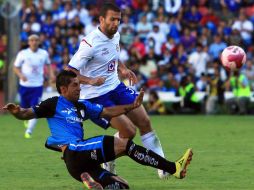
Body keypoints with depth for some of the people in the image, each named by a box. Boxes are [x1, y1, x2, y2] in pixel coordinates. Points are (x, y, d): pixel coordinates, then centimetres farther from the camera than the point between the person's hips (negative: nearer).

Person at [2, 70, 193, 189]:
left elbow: (107, 112, 25)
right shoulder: (54, 104, 4)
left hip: (82, 162, 9)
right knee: (124, 144, -13)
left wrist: (132, 106, 16)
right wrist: (17, 112, -26)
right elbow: (27, 114, -2)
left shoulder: (82, 106, 26)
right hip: (73, 151, -9)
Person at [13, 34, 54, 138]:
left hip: (38, 86, 0)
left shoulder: (44, 54, 1)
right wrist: (21, 75, -18)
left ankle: (29, 131, -7)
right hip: (24, 85, 0)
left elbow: (48, 64, 20)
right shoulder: (22, 54, -5)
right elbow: (15, 67, 1)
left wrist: (51, 74, 4)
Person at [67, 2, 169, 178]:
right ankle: (108, 162, 11)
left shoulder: (115, 36, 3)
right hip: (97, 95, -8)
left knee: (145, 122, 1)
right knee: (129, 131, -14)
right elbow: (70, 71, -22)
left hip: (116, 87, 8)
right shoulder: (90, 43, -22)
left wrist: (123, 69, 6)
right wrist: (90, 81, -36)